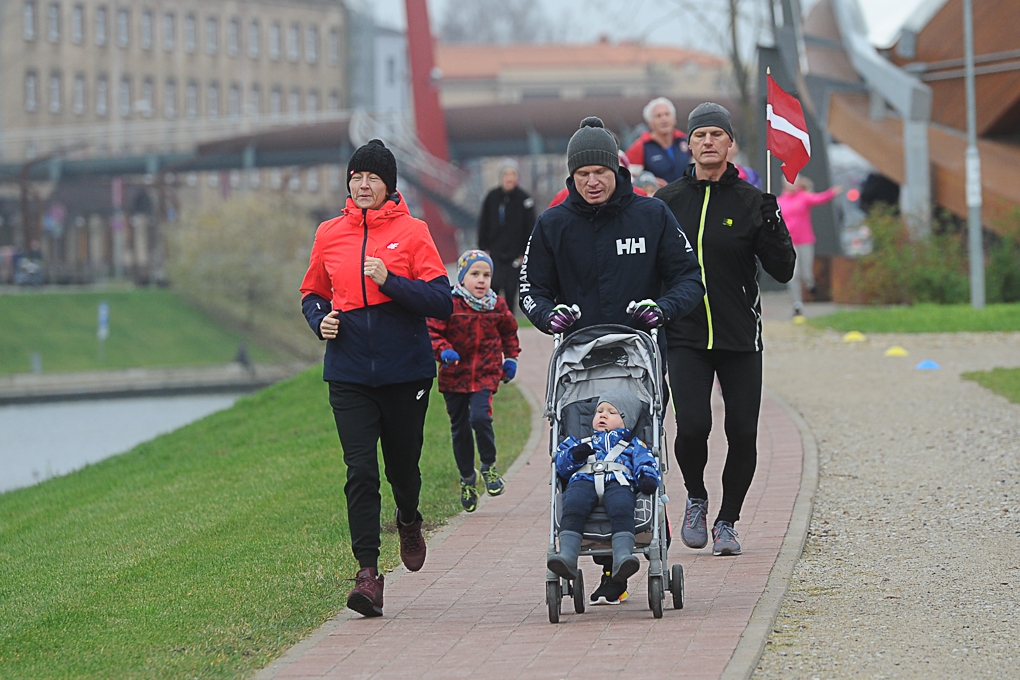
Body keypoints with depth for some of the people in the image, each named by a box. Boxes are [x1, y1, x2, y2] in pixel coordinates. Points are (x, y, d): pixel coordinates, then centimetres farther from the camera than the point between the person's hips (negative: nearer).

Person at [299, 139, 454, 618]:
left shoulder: (412, 232, -2)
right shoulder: (330, 234, 7)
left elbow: (442, 303, -8)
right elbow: (312, 293, 20)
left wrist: (390, 281, -20)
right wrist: (320, 319, -2)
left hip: (406, 370, -1)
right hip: (348, 373, 1)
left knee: (402, 465, 11)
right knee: (360, 470, -9)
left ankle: (409, 523, 45)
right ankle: (368, 573, -10)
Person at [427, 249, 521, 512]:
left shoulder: (497, 306, 4)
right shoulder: (449, 304, -8)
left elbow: (509, 332, 22)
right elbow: (432, 332, -8)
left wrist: (510, 358, 15)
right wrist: (443, 350, -25)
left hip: (486, 375, 0)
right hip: (454, 376, 0)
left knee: (480, 417, -22)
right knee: (459, 428, 9)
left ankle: (489, 466, 1)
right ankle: (467, 478, 25)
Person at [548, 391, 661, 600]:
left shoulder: (633, 444, 34)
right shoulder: (582, 442, 40)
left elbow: (646, 463, 16)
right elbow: (561, 465, 27)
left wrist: (647, 478, -7)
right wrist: (574, 455, 5)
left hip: (617, 483, -1)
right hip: (584, 481, 1)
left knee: (622, 510, -36)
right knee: (572, 508, -34)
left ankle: (622, 557, -55)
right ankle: (567, 555, -49)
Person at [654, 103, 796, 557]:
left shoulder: (750, 201, 2)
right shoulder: (668, 201, 5)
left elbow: (783, 272, -1)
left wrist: (773, 229, -17)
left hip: (740, 337, 0)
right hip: (685, 336, 0)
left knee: (742, 435, -1)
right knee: (692, 426, -15)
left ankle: (727, 521, 18)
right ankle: (696, 499, 13)